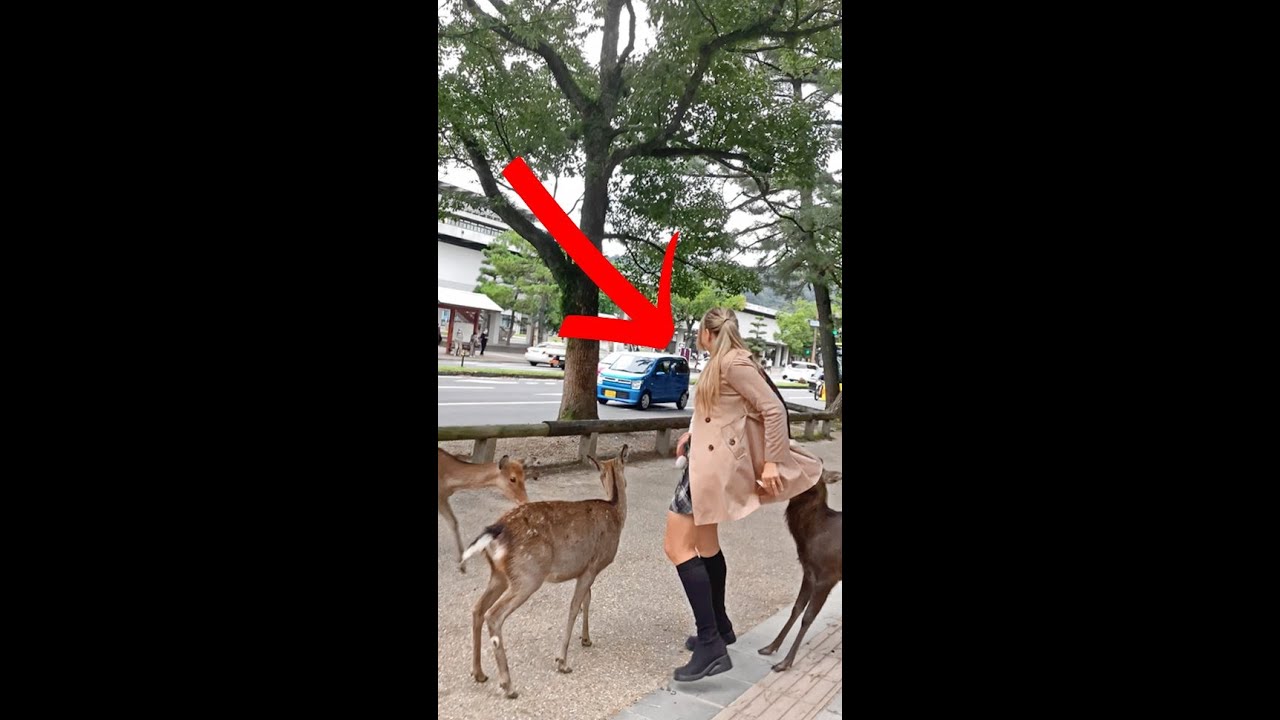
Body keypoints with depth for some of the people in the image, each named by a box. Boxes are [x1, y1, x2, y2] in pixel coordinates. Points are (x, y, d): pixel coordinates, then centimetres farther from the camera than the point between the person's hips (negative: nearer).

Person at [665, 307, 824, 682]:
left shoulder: (734, 363, -16)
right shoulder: (720, 363, 13)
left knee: (677, 546, -12)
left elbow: (775, 410, -19)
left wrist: (771, 463, -20)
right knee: (705, 543, 19)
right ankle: (719, 628, 33)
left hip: (716, 462, -11)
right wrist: (693, 433, 16)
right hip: (708, 457, 11)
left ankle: (711, 646, -11)